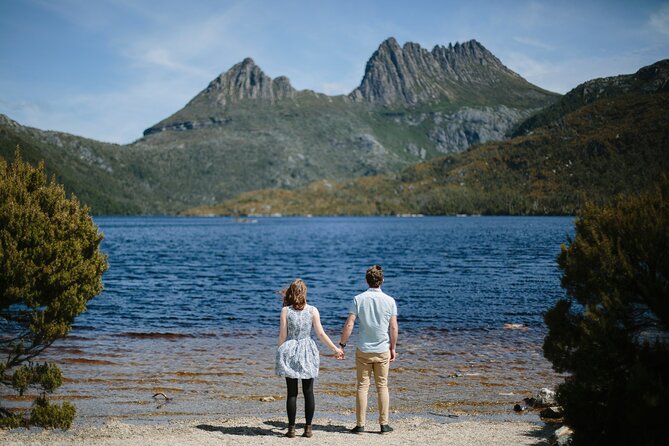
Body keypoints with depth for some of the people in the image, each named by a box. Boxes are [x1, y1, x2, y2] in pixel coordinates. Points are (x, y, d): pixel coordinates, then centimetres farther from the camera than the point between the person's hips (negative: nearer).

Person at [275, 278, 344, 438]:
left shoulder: (285, 310, -5)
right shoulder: (312, 310, -3)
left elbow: (282, 335, -5)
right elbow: (321, 333, -2)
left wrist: (281, 353, 8)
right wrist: (335, 349, 8)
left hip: (290, 353, -1)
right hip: (308, 353, 1)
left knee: (292, 392, 4)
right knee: (308, 392, 7)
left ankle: (291, 429, 5)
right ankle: (308, 428, 8)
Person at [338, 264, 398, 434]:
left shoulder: (358, 299, -5)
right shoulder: (390, 301, -3)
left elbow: (349, 325, -9)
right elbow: (394, 328, -2)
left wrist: (342, 344, 0)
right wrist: (393, 348, 10)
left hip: (363, 350, -1)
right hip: (383, 350, 1)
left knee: (362, 386, 5)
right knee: (382, 386, 9)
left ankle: (360, 425, 6)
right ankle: (384, 424, 12)